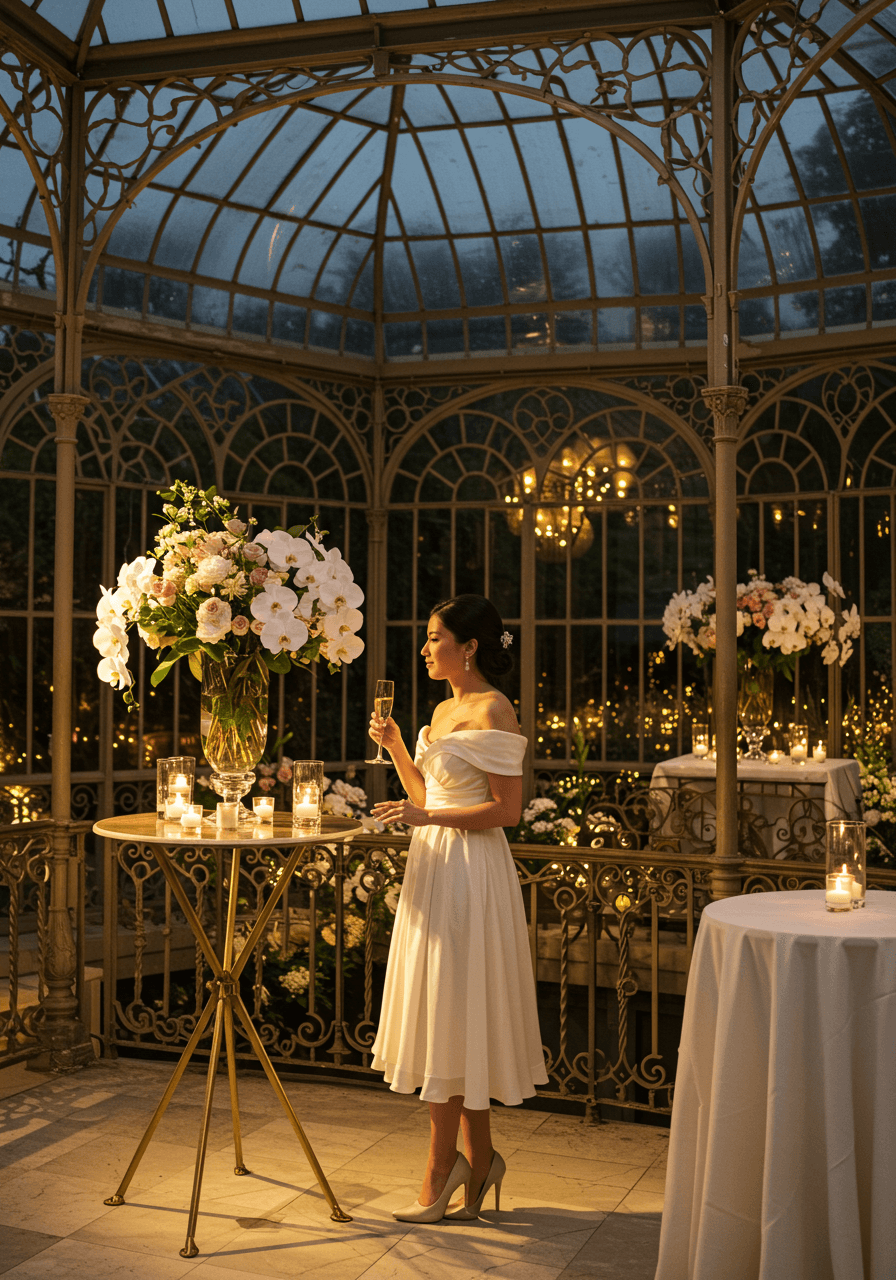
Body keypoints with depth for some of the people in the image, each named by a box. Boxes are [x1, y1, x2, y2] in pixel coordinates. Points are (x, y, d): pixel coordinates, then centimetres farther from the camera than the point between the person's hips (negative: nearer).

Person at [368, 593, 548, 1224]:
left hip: (470, 871, -9)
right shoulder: (445, 710, 14)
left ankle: (441, 1173, 9)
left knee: (450, 1014, -2)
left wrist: (430, 816, -21)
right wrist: (396, 747, 8)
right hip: (434, 867, 9)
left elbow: (508, 809, -17)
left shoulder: (493, 711, -13)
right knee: (452, 1022, 12)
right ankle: (478, 1160, 22)